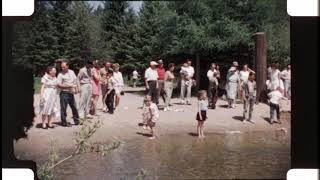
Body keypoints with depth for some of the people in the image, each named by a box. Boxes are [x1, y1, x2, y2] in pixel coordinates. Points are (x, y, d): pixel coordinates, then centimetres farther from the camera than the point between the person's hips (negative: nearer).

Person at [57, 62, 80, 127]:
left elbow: (75, 81, 19)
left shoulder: (72, 72, 9)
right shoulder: (61, 74, -8)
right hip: (64, 93, -6)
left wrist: (76, 88, 6)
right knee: (63, 108, -3)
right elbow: (59, 85, -13)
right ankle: (64, 122, 6)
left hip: (71, 93, 6)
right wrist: (68, 86, -20)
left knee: (74, 107, 13)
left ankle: (76, 121, 26)